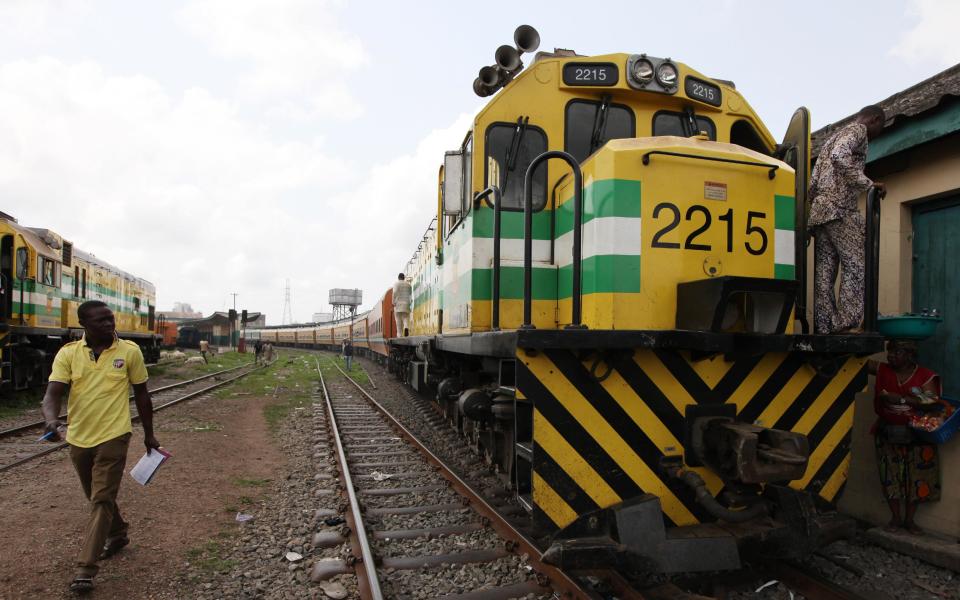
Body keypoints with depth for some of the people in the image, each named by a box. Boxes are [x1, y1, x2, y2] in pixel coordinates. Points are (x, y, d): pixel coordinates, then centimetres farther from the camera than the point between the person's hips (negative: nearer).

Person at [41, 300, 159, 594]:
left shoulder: (130, 351, -6)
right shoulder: (68, 353, -4)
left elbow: (141, 395, 3)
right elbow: (52, 393, -12)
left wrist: (149, 434, 8)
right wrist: (52, 421, -34)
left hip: (113, 437, -3)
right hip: (79, 438, 4)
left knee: (102, 499, -7)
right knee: (97, 496, 21)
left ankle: (86, 569, -2)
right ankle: (117, 534, 45)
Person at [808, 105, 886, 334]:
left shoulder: (833, 137, 31)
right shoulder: (857, 129, 5)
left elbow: (813, 183, 25)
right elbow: (840, 157, -17)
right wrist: (868, 184, -15)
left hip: (819, 211, 9)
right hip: (840, 208, -9)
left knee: (824, 271, 1)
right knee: (855, 266, -11)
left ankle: (824, 328, -3)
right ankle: (846, 325, -18)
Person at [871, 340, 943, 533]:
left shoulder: (925, 376, -8)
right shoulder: (883, 370, 0)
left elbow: (932, 402, -17)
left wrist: (901, 398, -21)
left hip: (916, 435, -2)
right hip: (888, 434, 2)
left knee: (916, 476, 4)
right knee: (890, 475, 4)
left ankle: (909, 519, 18)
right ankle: (895, 517, 16)